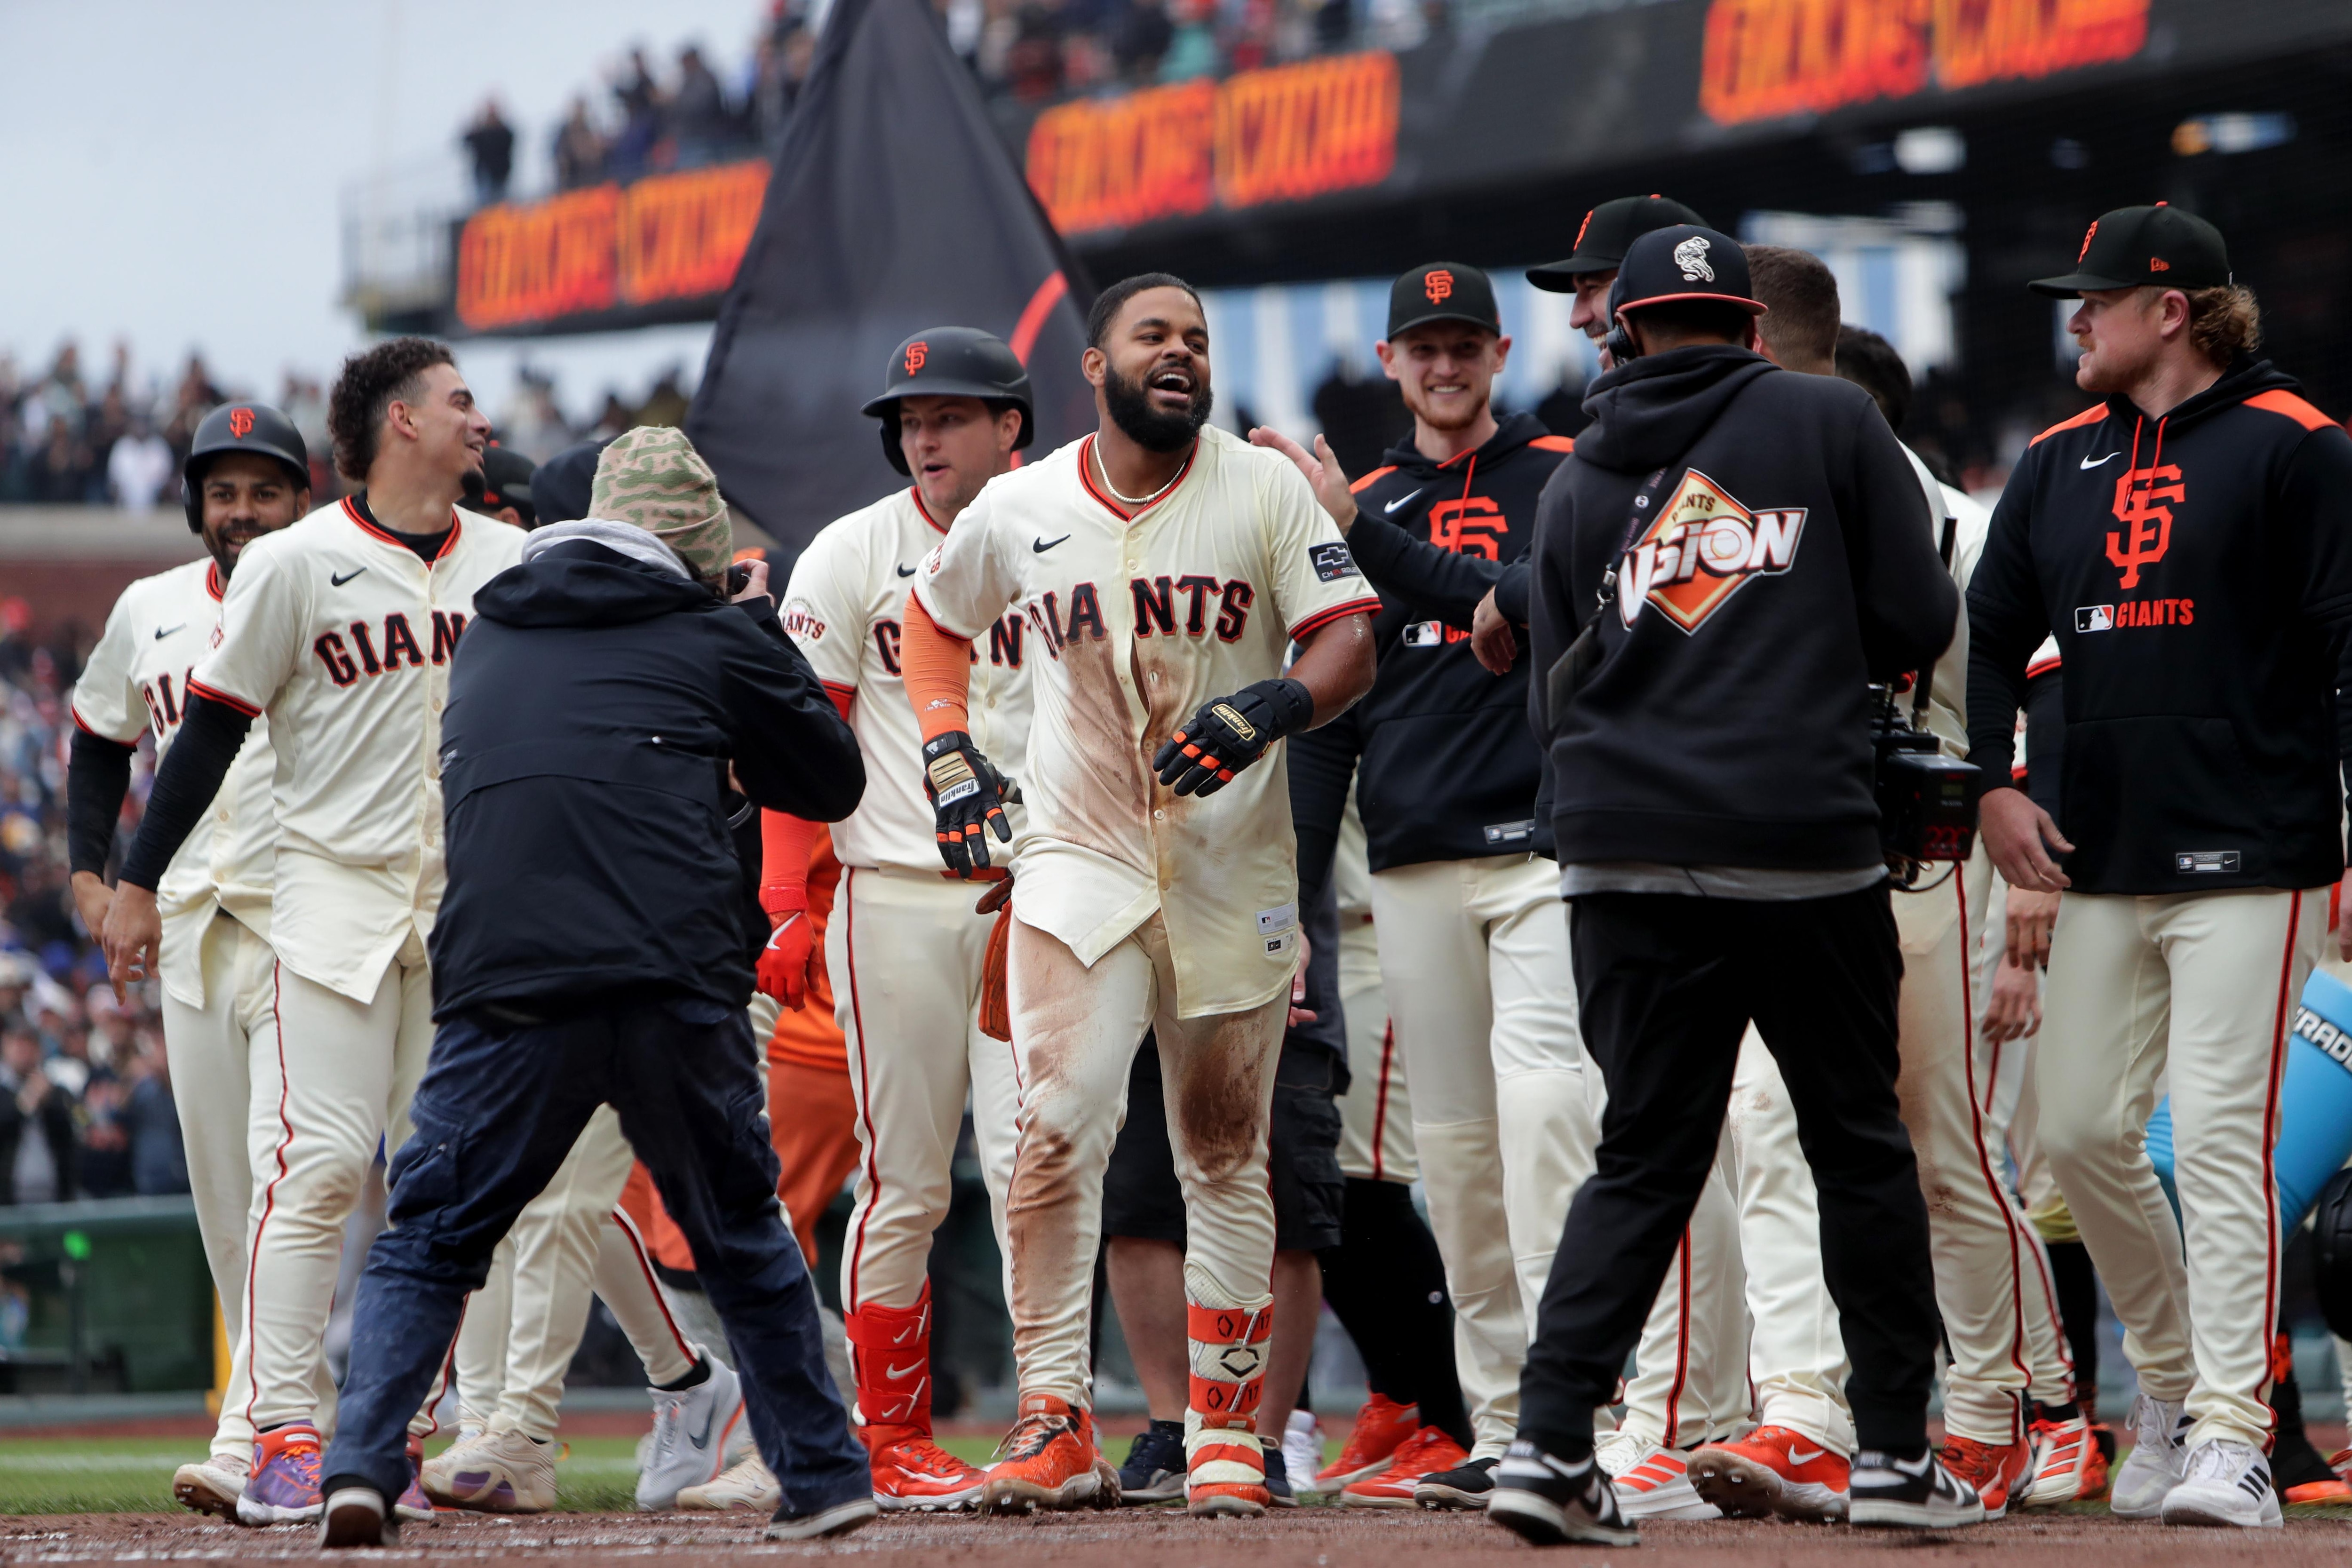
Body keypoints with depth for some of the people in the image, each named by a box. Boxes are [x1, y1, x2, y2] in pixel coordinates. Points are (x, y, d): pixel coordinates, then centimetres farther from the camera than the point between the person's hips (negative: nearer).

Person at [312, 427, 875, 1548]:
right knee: (741, 1234, 17)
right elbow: (833, 781, 20)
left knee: (428, 1237, 8)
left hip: (503, 998, 1)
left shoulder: (490, 641, 20)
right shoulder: (713, 635, 10)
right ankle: (822, 1476, 21)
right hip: (677, 993, -1)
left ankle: (362, 1466, -11)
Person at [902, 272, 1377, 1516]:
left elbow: (1349, 645, -6)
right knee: (1057, 1130, -16)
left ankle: (1225, 1432, 14)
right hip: (1077, 861, 0)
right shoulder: (1018, 510, 3)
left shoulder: (1266, 491, -1)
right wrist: (948, 754, 8)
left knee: (1225, 1156, 6)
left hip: (1232, 872, 0)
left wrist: (1271, 708, -26)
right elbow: (933, 620, 21)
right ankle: (1054, 1426, -12)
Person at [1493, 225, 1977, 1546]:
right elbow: (1919, 623, 1)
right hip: (1807, 845, -3)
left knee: (1645, 1157, 7)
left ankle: (1551, 1438, -7)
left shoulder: (1583, 481, 13)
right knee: (1861, 1146, 10)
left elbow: (1555, 703, 15)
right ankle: (1896, 1451, 14)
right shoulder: (1830, 421, 4)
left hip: (1626, 854, 3)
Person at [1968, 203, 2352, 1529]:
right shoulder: (2059, 463, 15)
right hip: (2105, 867, 7)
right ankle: (2174, 1383, 23)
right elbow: (1991, 634, 19)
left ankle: (2232, 1438, -12)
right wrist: (1996, 783, 5)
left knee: (2222, 1139, -12)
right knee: (2079, 1132, 5)